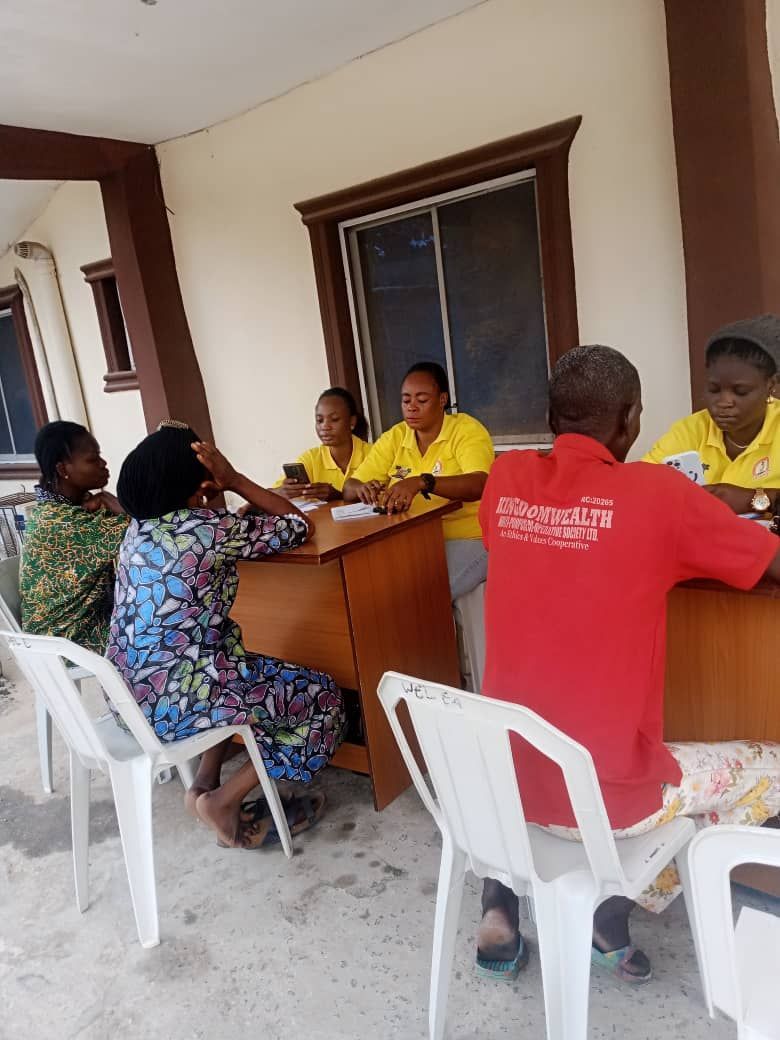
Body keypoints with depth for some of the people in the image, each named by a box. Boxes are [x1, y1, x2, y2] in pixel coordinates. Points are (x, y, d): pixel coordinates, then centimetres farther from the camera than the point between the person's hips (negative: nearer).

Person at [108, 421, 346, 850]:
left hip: (126, 694, 8)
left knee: (239, 668, 32)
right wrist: (235, 480, -3)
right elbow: (300, 526, -4)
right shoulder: (209, 529, -16)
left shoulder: (138, 528, 6)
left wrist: (223, 490, 9)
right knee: (322, 697, 7)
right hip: (175, 700, -8)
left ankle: (205, 782, 22)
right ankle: (222, 801, 7)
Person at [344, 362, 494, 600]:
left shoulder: (467, 430, -7)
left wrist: (422, 482, -39)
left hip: (464, 539, -4)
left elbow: (480, 485, -25)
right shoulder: (393, 438, 7)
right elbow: (349, 489, 4)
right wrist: (363, 489, -21)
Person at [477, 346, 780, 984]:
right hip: (604, 798, -4)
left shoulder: (506, 478, -3)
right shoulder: (657, 492, -15)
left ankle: (500, 911, 25)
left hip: (504, 778, 4)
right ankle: (614, 914, 18)